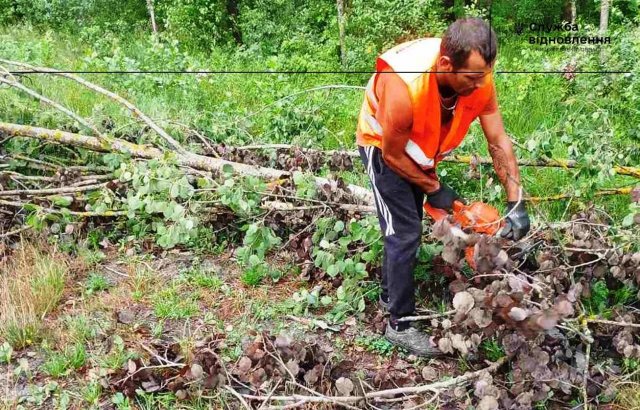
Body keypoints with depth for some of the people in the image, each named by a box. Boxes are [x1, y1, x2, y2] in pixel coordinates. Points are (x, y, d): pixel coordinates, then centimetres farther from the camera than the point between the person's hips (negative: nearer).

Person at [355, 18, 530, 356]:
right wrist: (434, 188, -14)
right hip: (382, 145, -6)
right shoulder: (403, 88, -42)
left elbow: (498, 142, -15)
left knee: (410, 223, 17)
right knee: (405, 233, -11)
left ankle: (390, 294, 39)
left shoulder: (478, 78, -25)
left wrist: (516, 203, -18)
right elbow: (392, 155, -26)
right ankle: (400, 325, 3)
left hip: (420, 145, 6)